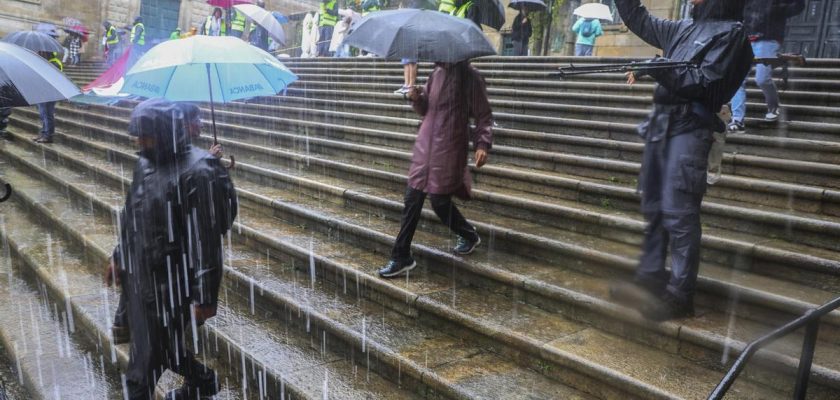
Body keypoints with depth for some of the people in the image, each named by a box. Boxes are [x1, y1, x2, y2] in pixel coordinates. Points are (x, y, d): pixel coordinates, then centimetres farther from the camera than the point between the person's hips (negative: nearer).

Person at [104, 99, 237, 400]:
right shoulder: (145, 164, 5)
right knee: (168, 344, 21)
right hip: (140, 276, 8)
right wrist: (118, 256, 22)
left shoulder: (198, 174, -21)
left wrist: (204, 297, -20)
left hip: (170, 282, -8)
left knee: (147, 358, 4)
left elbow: (207, 240, -22)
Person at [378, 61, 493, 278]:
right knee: (412, 199, 4)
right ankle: (401, 258, 12)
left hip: (449, 148, -6)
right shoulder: (437, 73, 10)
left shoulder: (469, 77, -8)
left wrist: (483, 144, -20)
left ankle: (469, 236, 30)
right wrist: (416, 99, -3)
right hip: (425, 146, 6)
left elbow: (484, 115, -7)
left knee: (440, 201, -1)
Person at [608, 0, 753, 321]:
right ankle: (650, 278, 16)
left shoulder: (730, 32, -1)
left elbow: (704, 81, -13)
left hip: (690, 128, -8)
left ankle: (679, 296, -8)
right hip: (660, 123, 8)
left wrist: (656, 68, -20)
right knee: (653, 208, 8)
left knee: (677, 212, -12)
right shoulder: (684, 29, 20)